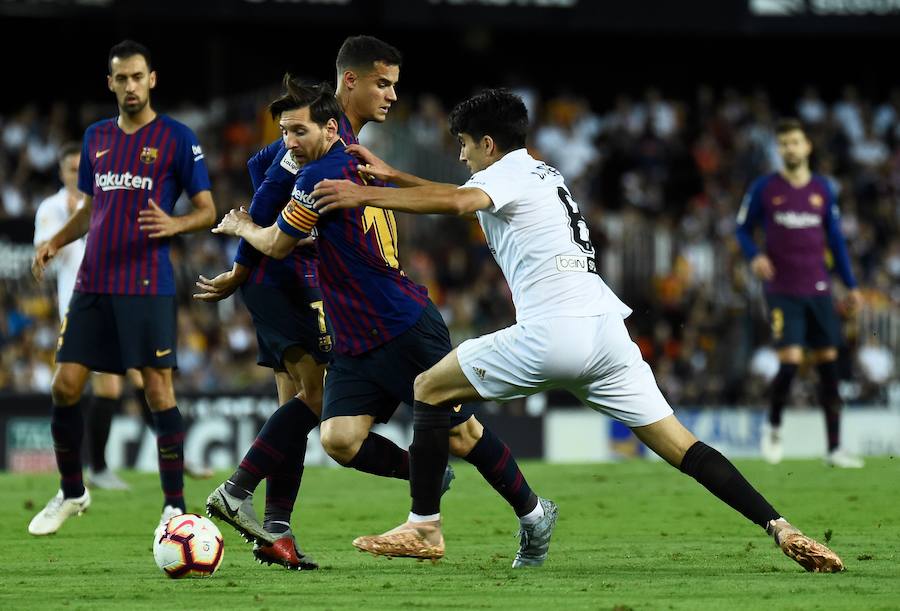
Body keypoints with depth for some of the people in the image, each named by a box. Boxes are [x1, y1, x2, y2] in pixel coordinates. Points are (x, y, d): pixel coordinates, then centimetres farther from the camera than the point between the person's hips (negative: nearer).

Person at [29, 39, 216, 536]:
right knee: (65, 386, 2)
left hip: (148, 286, -5)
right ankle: (71, 493, 19)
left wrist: (174, 225, -22)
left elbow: (207, 211, -2)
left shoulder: (177, 138, -2)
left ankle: (174, 505, 3)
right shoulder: (96, 137, 13)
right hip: (93, 284, 5)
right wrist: (55, 242, 7)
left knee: (158, 390, -6)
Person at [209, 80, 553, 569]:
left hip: (408, 329, -9)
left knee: (460, 435, 0)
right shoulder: (360, 167, 10)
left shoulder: (320, 176, -17)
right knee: (339, 440, -6)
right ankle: (429, 478, 14)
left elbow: (277, 245, -6)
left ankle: (533, 512, 18)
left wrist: (241, 227, 15)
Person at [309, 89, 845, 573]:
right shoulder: (543, 175, 29)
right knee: (681, 448, 3)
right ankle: (780, 528, -12)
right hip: (606, 330, 8)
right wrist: (392, 176, 42)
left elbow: (458, 202, -20)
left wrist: (365, 195, -19)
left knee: (431, 389, 10)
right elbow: (466, 197, 44)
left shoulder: (508, 174, 3)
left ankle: (424, 525, 8)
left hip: (552, 331, -8)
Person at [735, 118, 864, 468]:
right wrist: (754, 256, -14)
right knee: (789, 362, -15)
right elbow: (743, 229, 7)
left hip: (818, 291, 3)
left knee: (828, 364, 2)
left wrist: (851, 286, 10)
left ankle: (834, 449, 7)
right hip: (782, 291, -3)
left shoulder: (823, 190, 8)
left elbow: (835, 239, 13)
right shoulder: (764, 189, 0)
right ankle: (773, 427, 12)